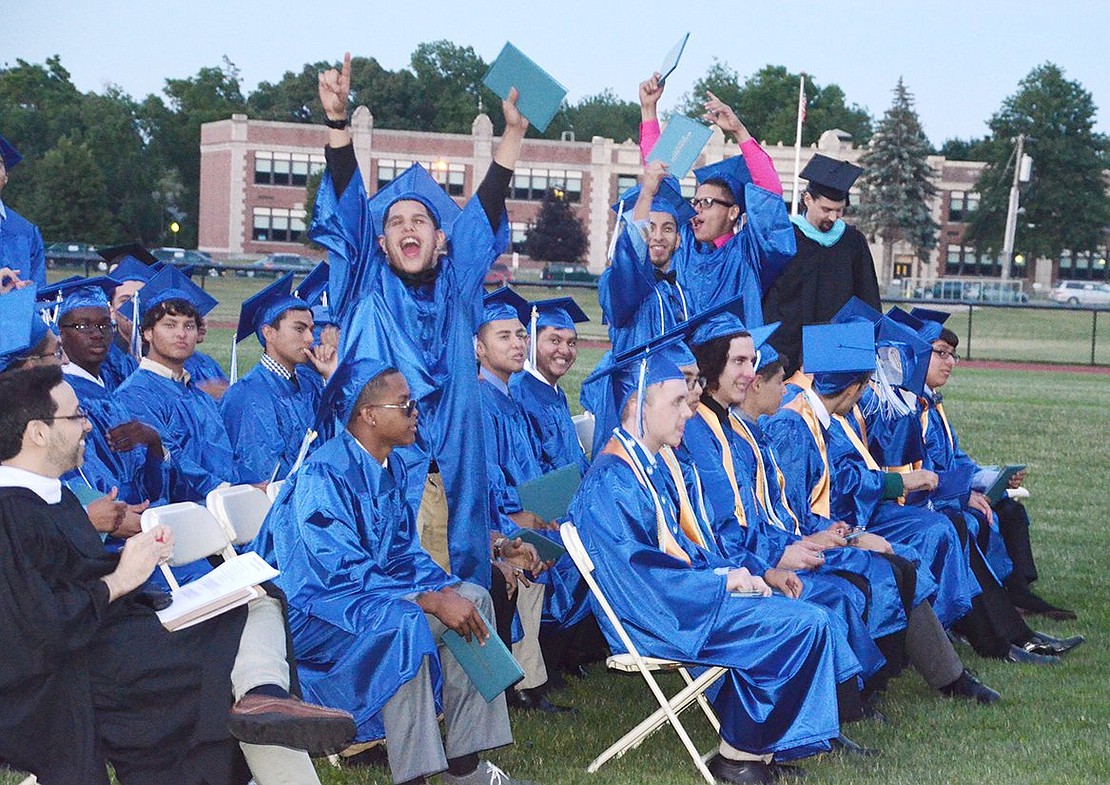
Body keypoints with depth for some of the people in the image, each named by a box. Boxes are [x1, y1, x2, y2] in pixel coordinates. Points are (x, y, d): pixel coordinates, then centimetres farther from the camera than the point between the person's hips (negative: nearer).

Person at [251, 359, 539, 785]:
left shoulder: (391, 468, 6)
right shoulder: (322, 476, -23)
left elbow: (405, 552, 11)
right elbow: (343, 571, -28)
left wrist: (446, 588, -9)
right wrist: (432, 600, -28)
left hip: (365, 592, 10)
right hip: (307, 610, -10)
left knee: (473, 599, -1)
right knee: (403, 622, -35)